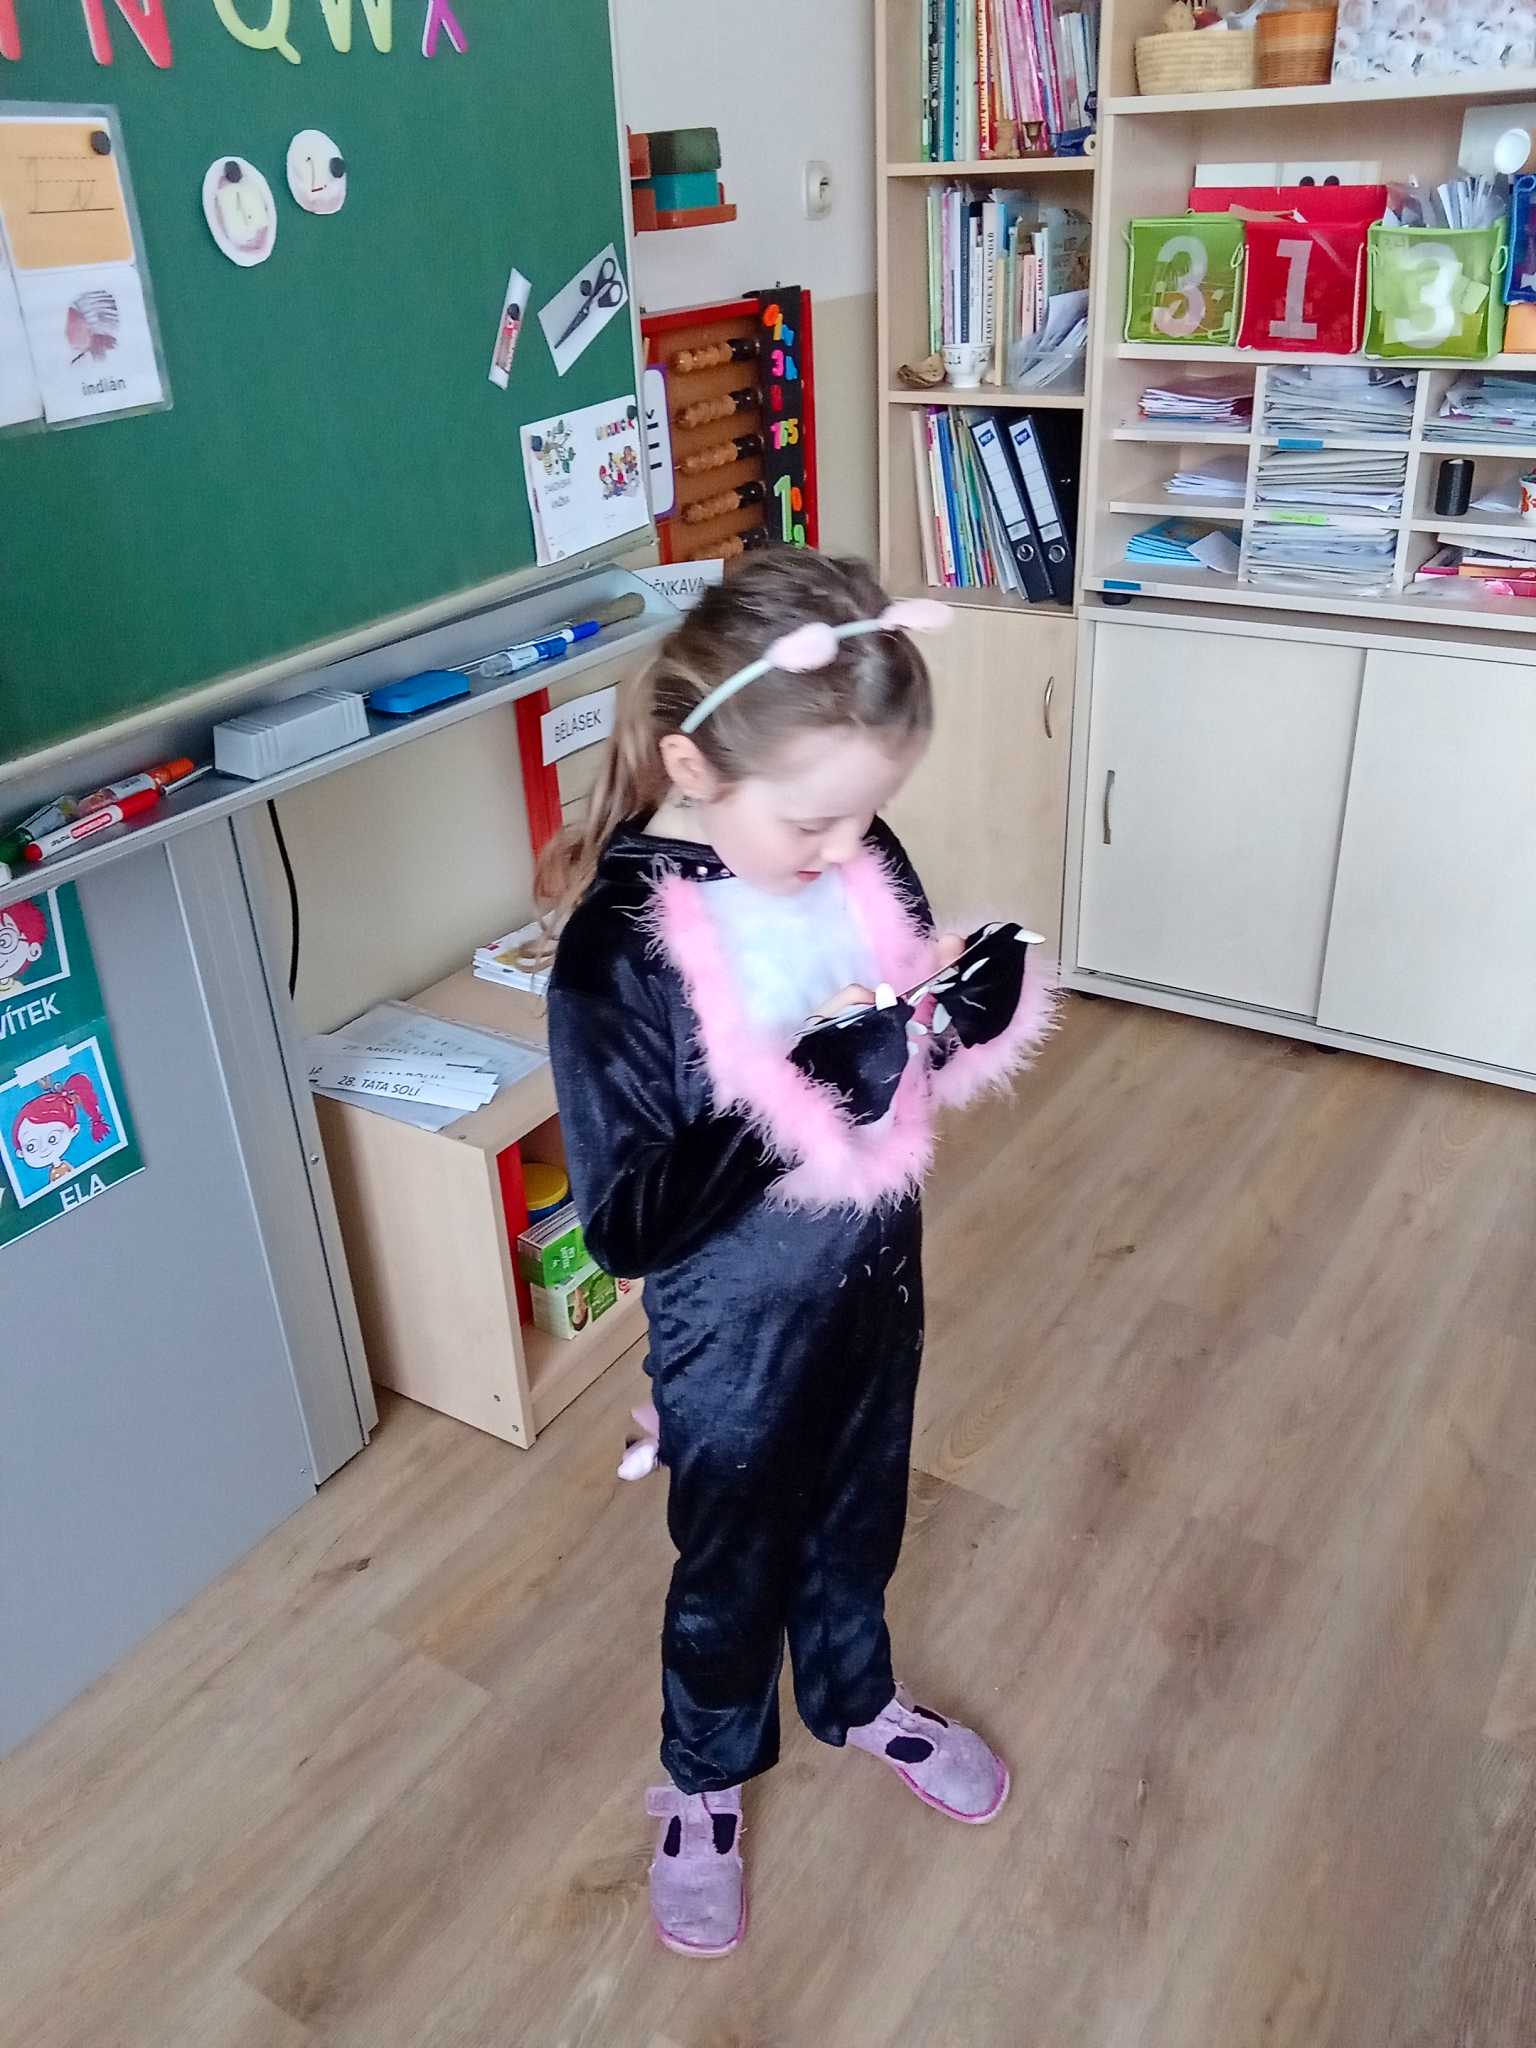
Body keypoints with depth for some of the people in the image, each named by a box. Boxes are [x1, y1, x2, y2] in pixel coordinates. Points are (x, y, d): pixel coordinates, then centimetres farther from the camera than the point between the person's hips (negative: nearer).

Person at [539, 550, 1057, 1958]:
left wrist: (975, 1011, -20)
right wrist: (815, 1092, -35)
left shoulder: (859, 859, -12)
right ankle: (707, 1780, 50)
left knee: (859, 1517, 29)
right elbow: (627, 1223, -27)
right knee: (733, 1569, 20)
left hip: (876, 1284, 5)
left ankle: (855, 1697, 59)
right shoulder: (619, 952, -28)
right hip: (737, 1335, -5)